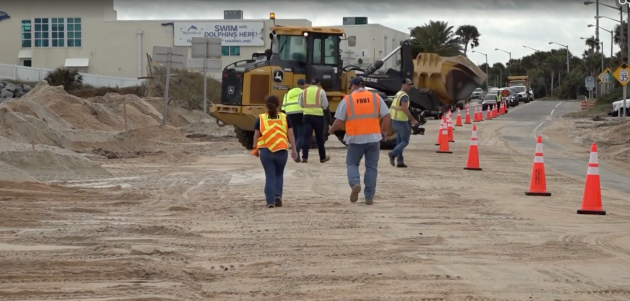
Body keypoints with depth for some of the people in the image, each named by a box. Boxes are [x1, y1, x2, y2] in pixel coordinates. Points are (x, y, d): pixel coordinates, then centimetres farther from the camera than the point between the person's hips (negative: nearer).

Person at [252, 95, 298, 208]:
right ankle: (278, 196, 3)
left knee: (269, 176, 5)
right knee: (279, 174, 20)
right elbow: (290, 135, 1)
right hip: (281, 151, 1)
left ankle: (270, 201, -4)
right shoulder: (285, 118, 3)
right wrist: (293, 149, 6)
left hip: (265, 151, -1)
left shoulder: (261, 119, 2)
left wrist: (255, 149, 18)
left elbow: (256, 135, 6)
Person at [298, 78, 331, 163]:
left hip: (307, 115, 1)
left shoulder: (304, 91, 7)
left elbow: (301, 104, 10)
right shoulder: (321, 91, -2)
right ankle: (323, 157, 20)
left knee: (306, 136, -2)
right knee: (319, 137, 10)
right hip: (318, 116, -1)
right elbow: (325, 105, -3)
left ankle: (304, 157, -15)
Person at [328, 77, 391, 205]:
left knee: (352, 164, 14)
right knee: (371, 166, 11)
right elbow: (387, 116, 3)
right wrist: (383, 131, 19)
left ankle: (355, 184, -13)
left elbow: (339, 122, -2)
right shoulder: (376, 98, 5)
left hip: (355, 139, -2)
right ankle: (369, 197, 9)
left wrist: (331, 130, 17)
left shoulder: (347, 100, -2)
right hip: (373, 138, 2)